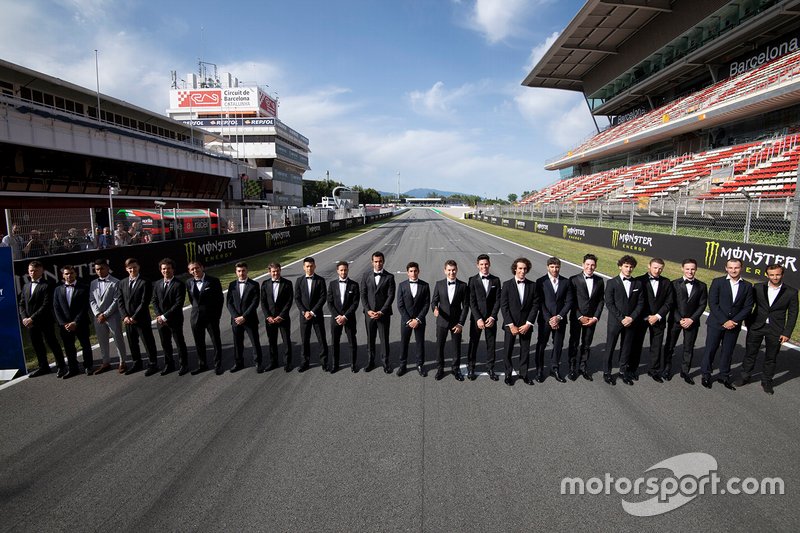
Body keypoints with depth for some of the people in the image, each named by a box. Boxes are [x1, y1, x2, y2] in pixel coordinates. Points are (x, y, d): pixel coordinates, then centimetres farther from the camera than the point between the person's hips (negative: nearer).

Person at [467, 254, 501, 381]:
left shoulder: (495, 280, 3)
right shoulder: (473, 280, -4)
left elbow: (498, 300, 0)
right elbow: (472, 302, -7)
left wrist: (493, 317, -10)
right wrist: (478, 318, -14)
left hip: (491, 318, 2)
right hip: (476, 318, -2)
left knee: (491, 344, 9)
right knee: (473, 343, 7)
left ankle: (490, 368, 23)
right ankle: (470, 368, 21)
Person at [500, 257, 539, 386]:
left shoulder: (532, 285, 1)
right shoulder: (507, 284, -5)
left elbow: (535, 305, 0)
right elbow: (504, 306, -8)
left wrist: (528, 324, -8)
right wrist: (511, 325, -13)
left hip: (526, 325, 2)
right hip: (510, 324, -2)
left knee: (525, 350, 11)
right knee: (508, 350, 7)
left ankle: (523, 373, 28)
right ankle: (508, 374, 23)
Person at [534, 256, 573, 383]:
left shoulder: (566, 282, 3)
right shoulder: (541, 282, -5)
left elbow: (569, 301, 1)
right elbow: (540, 303, -8)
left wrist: (559, 317, -10)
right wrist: (549, 319, -14)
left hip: (560, 319, 2)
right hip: (544, 319, -2)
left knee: (558, 345, 11)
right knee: (541, 345, 6)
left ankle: (555, 369, 28)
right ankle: (539, 370, 20)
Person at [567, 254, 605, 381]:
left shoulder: (599, 281, 2)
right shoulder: (574, 279, -8)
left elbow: (601, 301, 4)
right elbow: (571, 301, -8)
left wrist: (595, 317, -6)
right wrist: (580, 317, -12)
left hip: (592, 319, 3)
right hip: (576, 318, -3)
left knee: (586, 345, 12)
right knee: (574, 344, 6)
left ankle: (583, 367, 25)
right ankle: (573, 368, 18)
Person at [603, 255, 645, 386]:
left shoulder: (638, 283, 6)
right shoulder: (612, 282, -5)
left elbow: (640, 303, 4)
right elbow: (609, 303, -9)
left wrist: (631, 317, -8)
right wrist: (621, 318, -13)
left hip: (630, 321, 3)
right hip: (615, 321, -3)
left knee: (627, 347, 11)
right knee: (610, 347, 5)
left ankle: (623, 371, 26)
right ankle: (606, 372, 17)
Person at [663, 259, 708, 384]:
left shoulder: (701, 286, 2)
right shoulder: (675, 284, -4)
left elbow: (702, 305, 0)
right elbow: (672, 304, -4)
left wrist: (691, 319, -10)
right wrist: (680, 320, -11)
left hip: (692, 321, 1)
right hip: (675, 320, -1)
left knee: (689, 348, 7)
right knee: (669, 346, 7)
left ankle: (685, 371, 21)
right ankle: (667, 369, 21)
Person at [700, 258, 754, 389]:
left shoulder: (747, 286, 4)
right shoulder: (717, 282, -5)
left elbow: (748, 307, 1)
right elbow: (712, 303, -9)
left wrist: (734, 321, -10)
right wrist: (724, 321, -14)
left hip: (734, 325, 3)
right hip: (716, 323, -2)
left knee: (728, 352, 11)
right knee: (710, 349, 3)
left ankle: (724, 376, 25)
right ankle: (706, 375, 16)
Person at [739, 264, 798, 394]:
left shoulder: (791, 292, -4)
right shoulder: (758, 287, -2)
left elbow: (793, 314, -1)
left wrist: (787, 333, -4)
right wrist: (748, 322, 2)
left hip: (775, 330, 0)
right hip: (756, 327, 1)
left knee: (771, 358, 11)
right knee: (750, 353, 10)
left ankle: (767, 382, 26)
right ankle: (745, 377, 25)